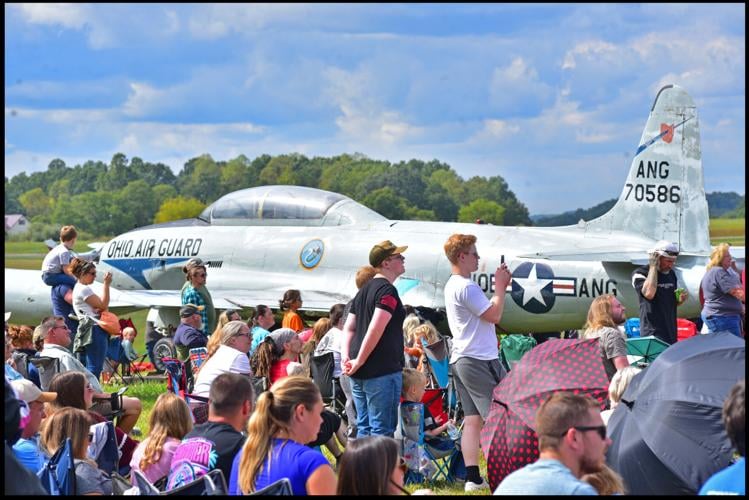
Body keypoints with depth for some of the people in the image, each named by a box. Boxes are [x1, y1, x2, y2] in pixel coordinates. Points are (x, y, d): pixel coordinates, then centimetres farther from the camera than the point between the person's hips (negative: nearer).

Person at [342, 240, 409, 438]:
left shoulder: (363, 291, 18)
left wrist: (346, 357, 3)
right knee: (382, 430, -6)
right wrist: (359, 361, -15)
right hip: (382, 370, -9)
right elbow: (376, 330, -20)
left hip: (360, 372, 9)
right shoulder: (388, 291, -11)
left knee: (364, 428, 13)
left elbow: (348, 328, 15)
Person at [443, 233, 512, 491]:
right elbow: (494, 315, -17)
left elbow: (485, 311, 20)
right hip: (479, 360, -10)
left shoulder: (452, 286, 18)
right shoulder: (466, 287, -15)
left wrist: (500, 287, 14)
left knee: (472, 419, 6)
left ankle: (473, 477, 3)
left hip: (461, 360, 10)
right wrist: (500, 287, -5)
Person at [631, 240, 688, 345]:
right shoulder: (640, 273, -6)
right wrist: (653, 266, -17)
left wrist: (680, 300, 2)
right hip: (652, 332, -7)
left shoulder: (671, 274, 16)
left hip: (671, 332, 7)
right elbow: (649, 293, -26)